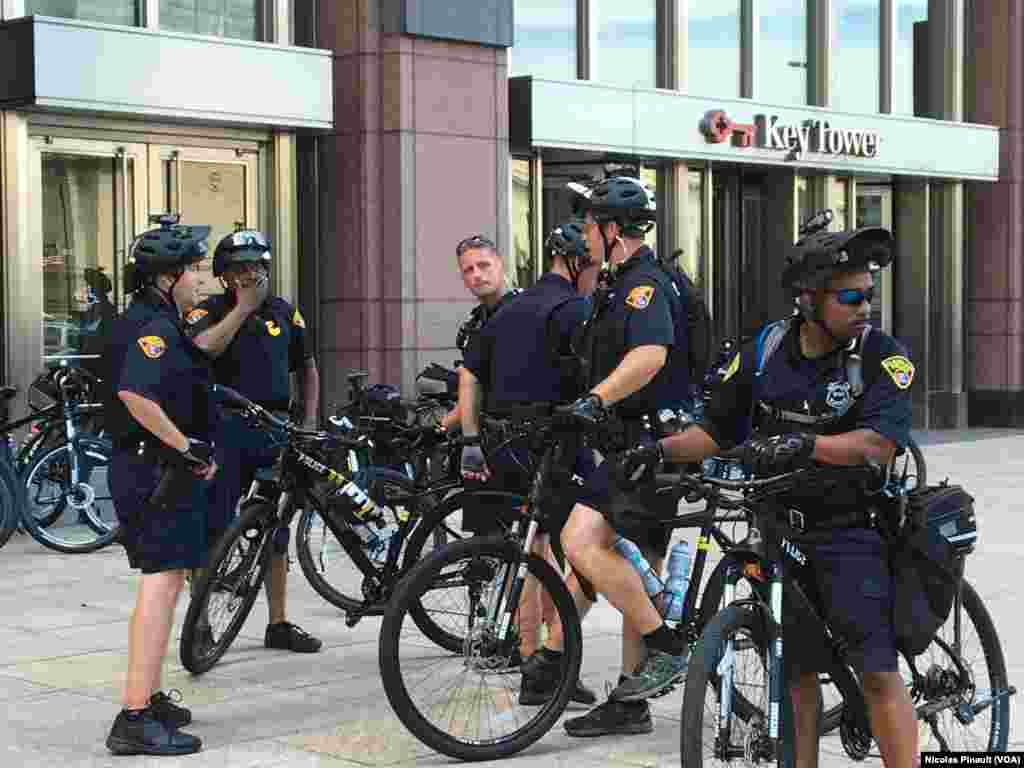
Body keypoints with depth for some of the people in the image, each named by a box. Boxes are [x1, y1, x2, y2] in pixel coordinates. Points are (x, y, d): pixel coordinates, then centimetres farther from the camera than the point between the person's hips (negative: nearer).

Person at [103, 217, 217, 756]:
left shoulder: (141, 321, 16)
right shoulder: (157, 326, -17)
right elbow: (134, 393, -33)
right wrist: (188, 448, -25)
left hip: (138, 465, 11)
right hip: (161, 471, -11)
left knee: (161, 583, 19)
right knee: (162, 583, -12)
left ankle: (149, 698, 29)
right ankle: (135, 719, -15)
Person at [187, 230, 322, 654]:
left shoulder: (285, 312, 11)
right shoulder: (210, 311, -1)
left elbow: (308, 367, 22)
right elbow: (205, 347, -23)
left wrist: (310, 420, 13)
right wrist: (243, 306, -17)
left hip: (273, 430, 4)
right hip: (225, 430, -4)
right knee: (213, 529, -2)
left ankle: (279, 623, 18)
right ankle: (200, 617, 8)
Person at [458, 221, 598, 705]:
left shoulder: (509, 310, 19)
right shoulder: (575, 308, -6)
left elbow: (469, 374, 16)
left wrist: (471, 442, 14)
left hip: (505, 446, 8)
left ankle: (533, 673, 15)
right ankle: (552, 657, -9)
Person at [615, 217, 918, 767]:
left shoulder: (881, 356, -10)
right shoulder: (764, 350, 2)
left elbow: (879, 443, -24)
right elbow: (717, 431, 9)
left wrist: (805, 444, -38)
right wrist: (659, 450, -7)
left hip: (849, 531, -4)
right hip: (778, 529, 4)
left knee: (878, 671, -10)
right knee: (795, 671, 12)